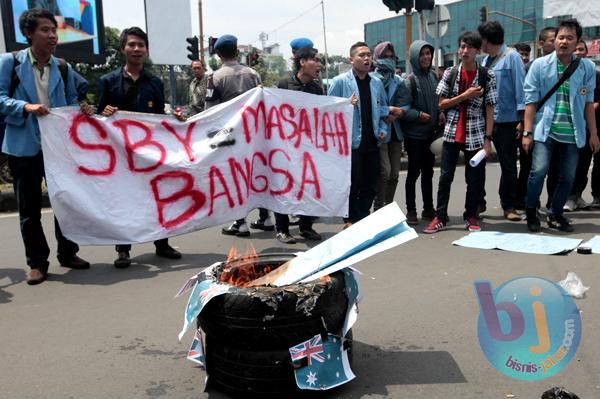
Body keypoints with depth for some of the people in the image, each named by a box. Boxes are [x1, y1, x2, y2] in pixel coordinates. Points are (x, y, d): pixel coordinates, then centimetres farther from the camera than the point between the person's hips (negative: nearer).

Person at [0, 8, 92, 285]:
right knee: (29, 207, 5)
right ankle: (37, 262, 16)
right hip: (24, 145, -3)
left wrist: (82, 110, -8)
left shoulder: (63, 67, 8)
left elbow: (71, 101, 14)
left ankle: (68, 253, 25)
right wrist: (26, 107, -23)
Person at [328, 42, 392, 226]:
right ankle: (351, 220, 14)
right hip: (351, 142, -5)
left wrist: (383, 130, 5)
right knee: (352, 184, 0)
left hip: (372, 142, 5)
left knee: (370, 184, 10)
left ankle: (364, 219, 24)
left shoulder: (377, 82, 11)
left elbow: (383, 110, 19)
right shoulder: (340, 81, -4)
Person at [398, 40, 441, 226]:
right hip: (414, 134, -6)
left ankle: (428, 209, 24)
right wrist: (419, 115, -26)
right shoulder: (410, 80, -12)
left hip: (431, 133, 6)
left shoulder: (434, 76, 6)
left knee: (428, 172, 14)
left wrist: (441, 113, -1)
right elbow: (403, 108, -15)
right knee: (414, 172, 0)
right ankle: (411, 211, 10)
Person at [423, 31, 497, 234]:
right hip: (452, 133, 1)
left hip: (475, 135, -1)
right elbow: (442, 104, 2)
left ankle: (470, 216, 21)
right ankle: (440, 217, 10)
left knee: (475, 178, 5)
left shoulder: (487, 76, -1)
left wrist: (487, 138, -7)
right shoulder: (450, 73, 4)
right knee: (445, 176, 2)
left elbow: (489, 110, -1)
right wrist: (465, 95, -12)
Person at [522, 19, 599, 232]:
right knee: (538, 171, -14)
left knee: (567, 177, 7)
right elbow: (531, 101, -2)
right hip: (545, 130, -3)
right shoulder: (540, 65, 0)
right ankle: (531, 213, 5)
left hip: (572, 133, 3)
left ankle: (555, 214, 25)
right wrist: (528, 132, -7)